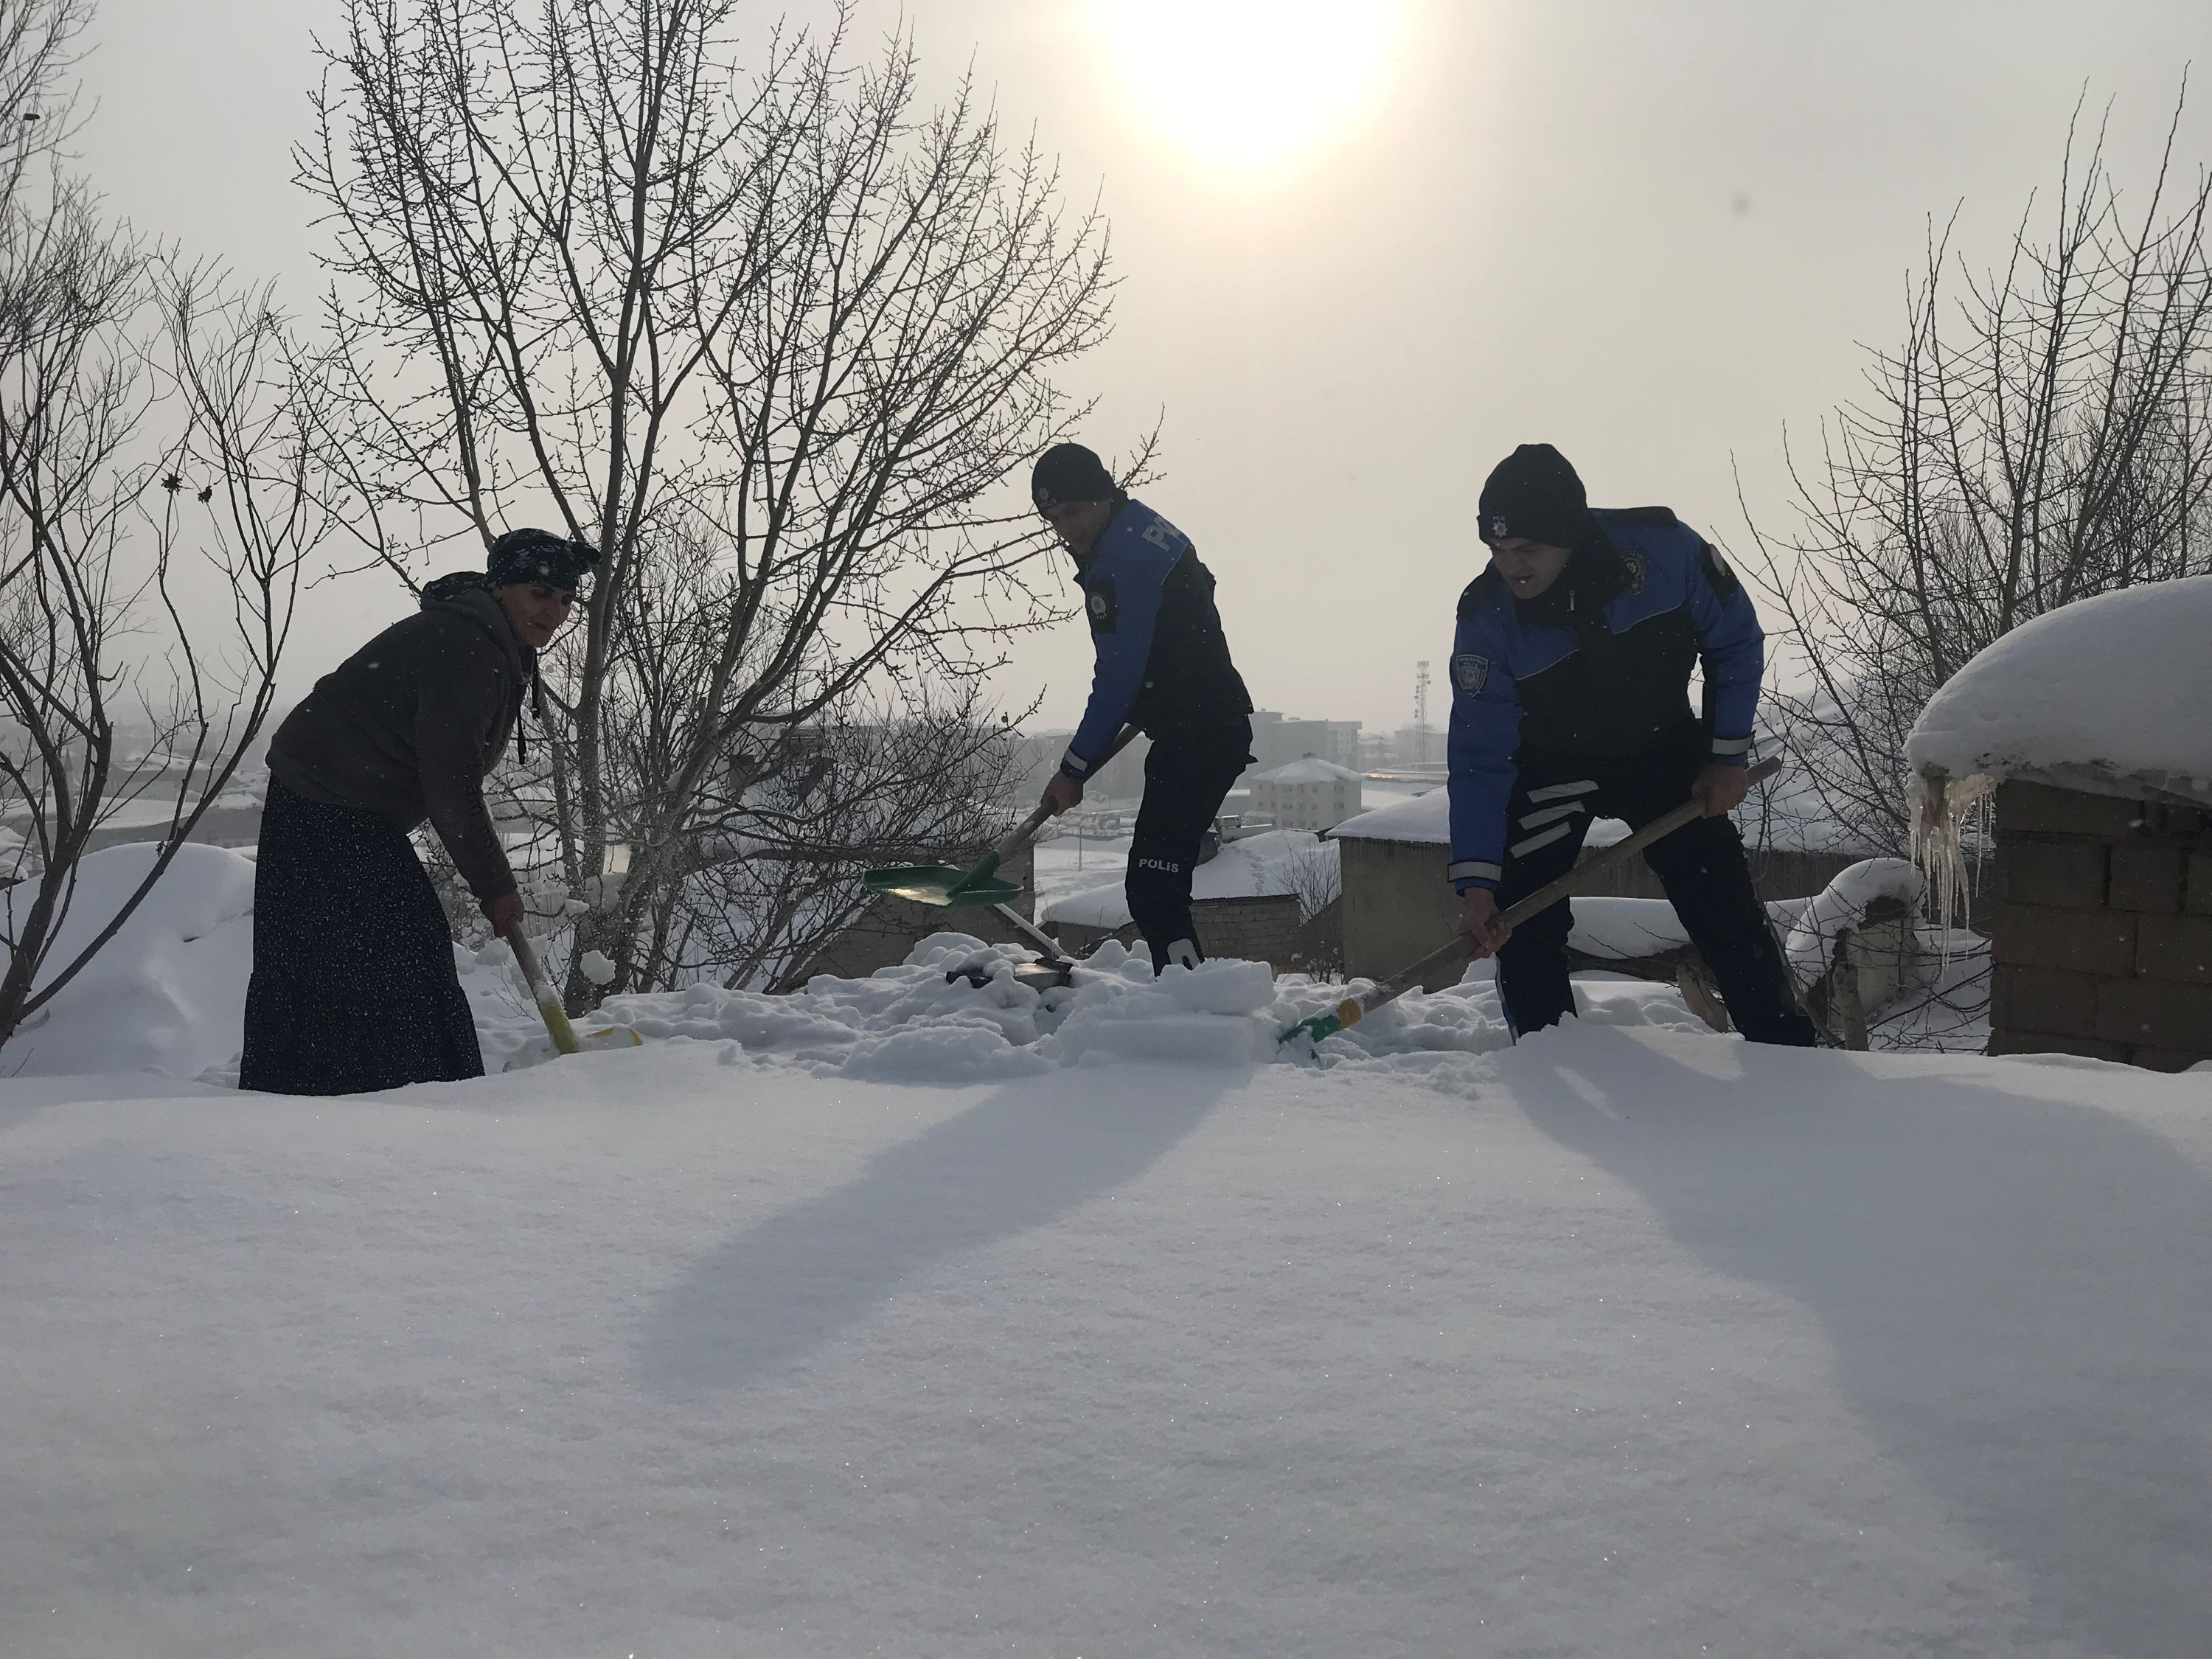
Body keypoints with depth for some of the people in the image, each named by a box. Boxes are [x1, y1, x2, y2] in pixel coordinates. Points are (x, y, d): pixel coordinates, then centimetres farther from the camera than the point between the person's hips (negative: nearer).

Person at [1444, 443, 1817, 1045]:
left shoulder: (1664, 548, -28)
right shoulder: (1486, 618, -27)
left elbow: (1736, 641, -9)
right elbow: (1480, 758, -23)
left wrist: (1729, 755, -10)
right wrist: (1476, 882, -29)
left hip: (1664, 748, 0)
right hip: (1550, 766, 0)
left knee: (1728, 914, -3)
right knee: (1523, 922, -11)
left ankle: (1792, 1058, 10)